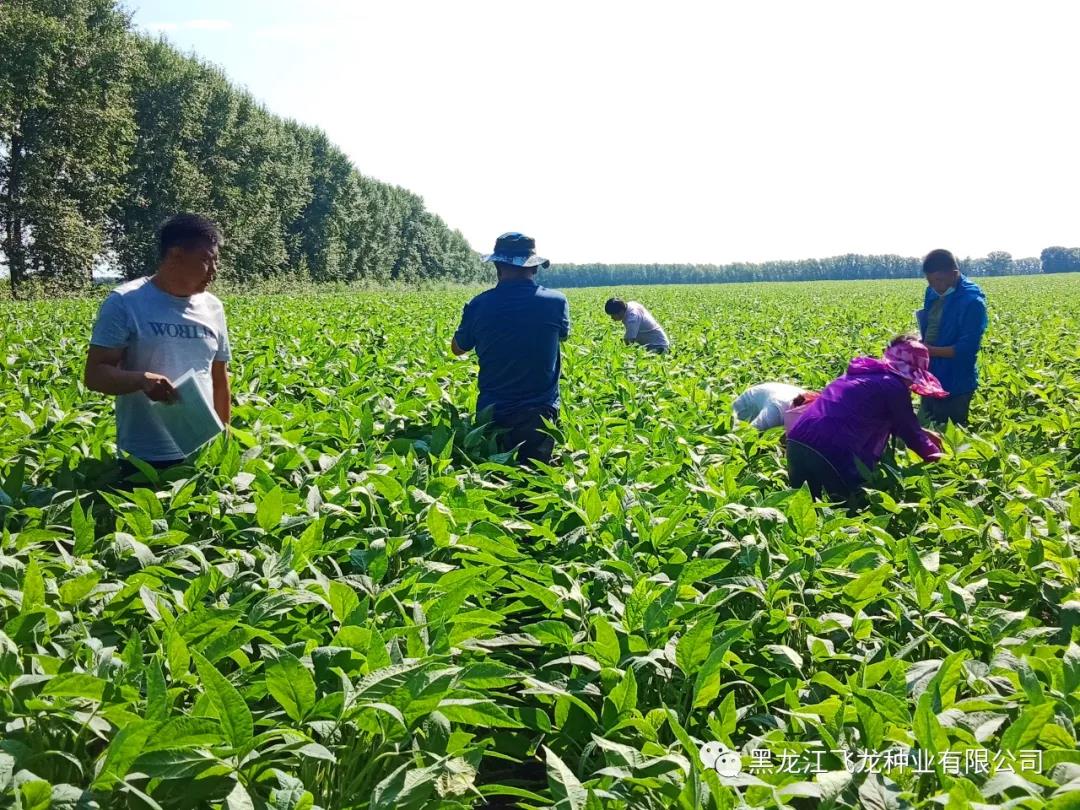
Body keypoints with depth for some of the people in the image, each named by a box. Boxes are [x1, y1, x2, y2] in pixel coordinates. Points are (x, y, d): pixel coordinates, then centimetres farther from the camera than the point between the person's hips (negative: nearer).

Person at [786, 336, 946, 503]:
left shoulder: (864, 373, 25)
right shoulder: (894, 386, 1)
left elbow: (891, 420, 39)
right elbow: (909, 430, 11)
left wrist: (921, 433, 46)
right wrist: (934, 453, 28)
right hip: (833, 455, -7)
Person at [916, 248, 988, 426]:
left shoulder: (972, 301, -18)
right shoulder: (933, 293, 5)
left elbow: (967, 348, -21)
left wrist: (930, 350, -25)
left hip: (955, 385, -8)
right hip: (931, 381, 8)